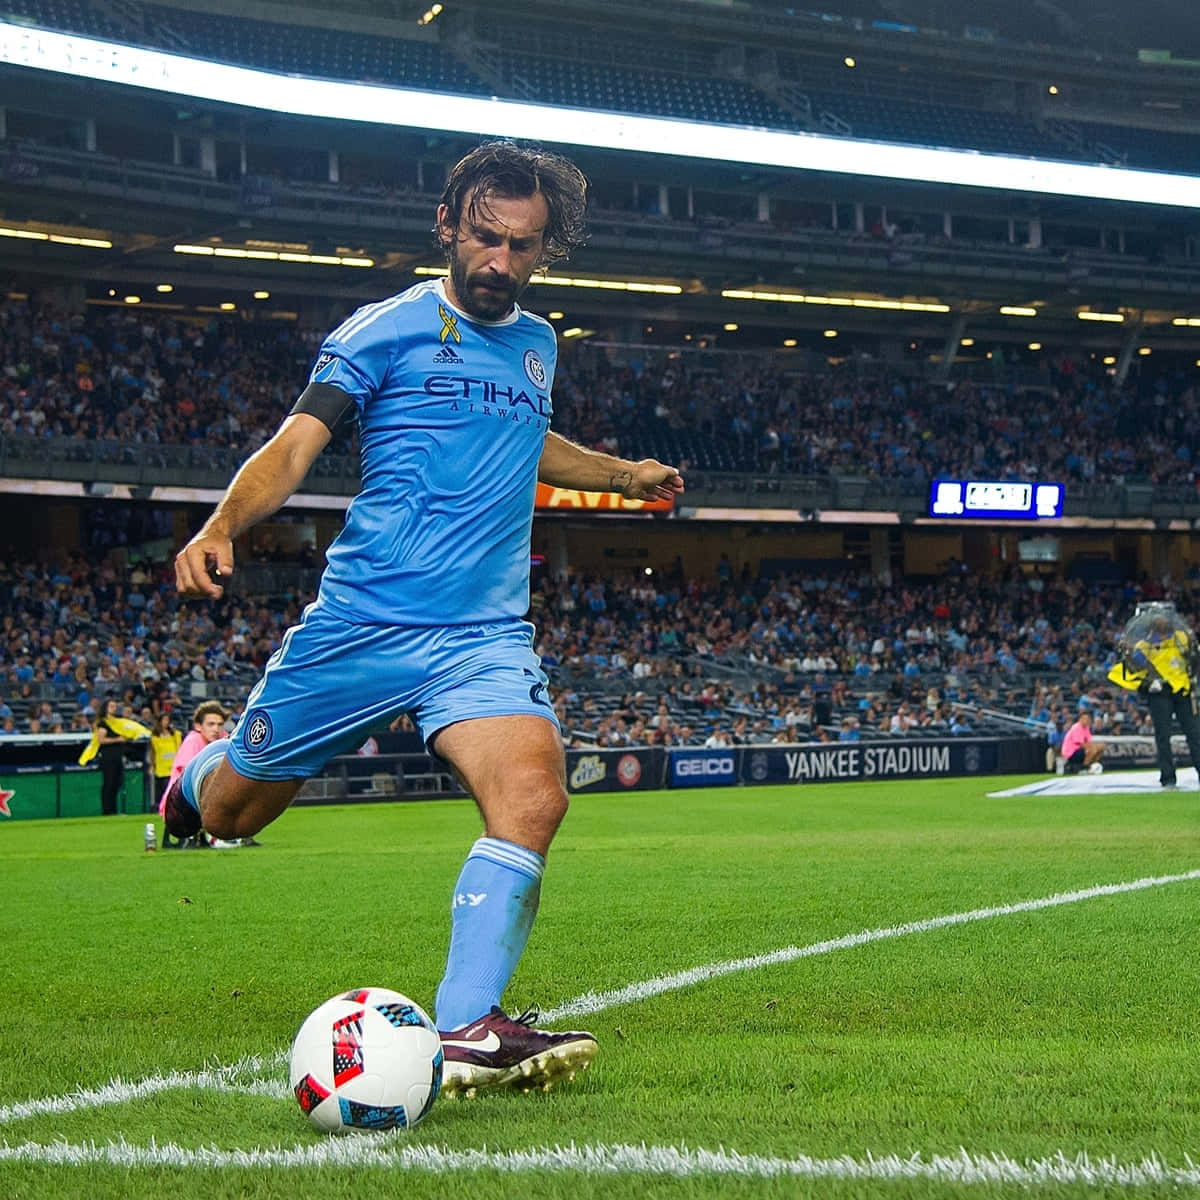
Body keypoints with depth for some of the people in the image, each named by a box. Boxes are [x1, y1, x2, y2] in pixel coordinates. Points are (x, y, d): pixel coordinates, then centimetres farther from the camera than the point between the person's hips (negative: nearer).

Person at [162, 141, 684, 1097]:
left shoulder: (538, 345, 16)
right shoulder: (385, 329, -2)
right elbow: (295, 445, -11)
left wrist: (624, 475, 48)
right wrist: (221, 528, -28)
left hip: (487, 635, 3)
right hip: (361, 621, -3)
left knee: (533, 798, -24)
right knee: (228, 814, 9)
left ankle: (465, 1033, -26)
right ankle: (204, 769, 47)